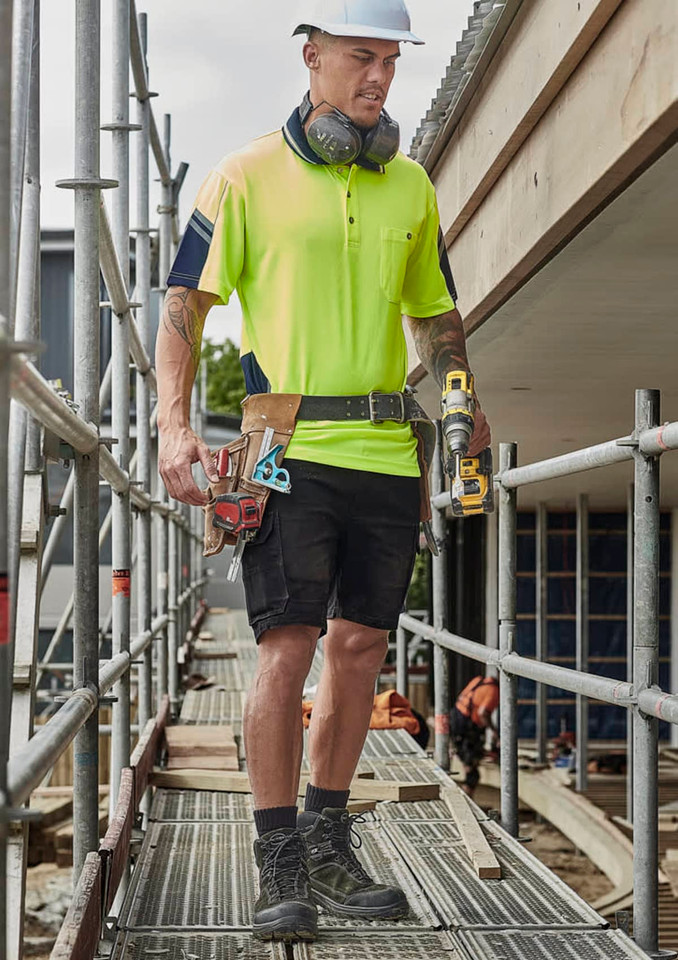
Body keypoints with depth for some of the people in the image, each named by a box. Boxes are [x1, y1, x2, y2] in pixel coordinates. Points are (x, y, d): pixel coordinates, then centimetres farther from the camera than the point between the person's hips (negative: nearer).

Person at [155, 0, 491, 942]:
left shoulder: (410, 187, 14)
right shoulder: (248, 177, 1)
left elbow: (436, 315, 24)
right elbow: (185, 304, 0)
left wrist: (463, 409, 12)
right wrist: (174, 424, -11)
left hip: (388, 450, 5)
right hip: (290, 447, -5)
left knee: (360, 646, 9)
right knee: (287, 645, -9)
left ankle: (328, 844, 22)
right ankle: (279, 865, 0)